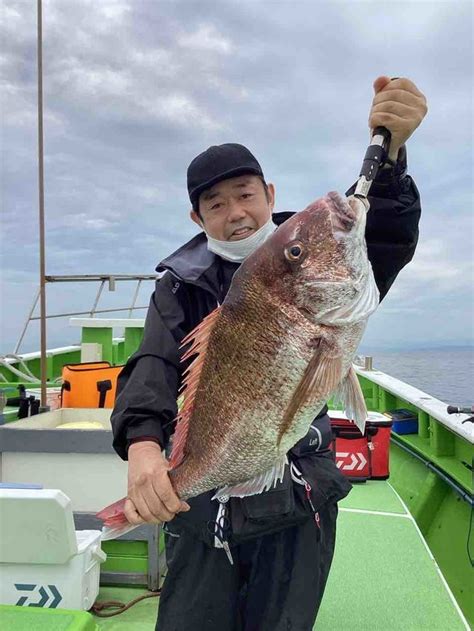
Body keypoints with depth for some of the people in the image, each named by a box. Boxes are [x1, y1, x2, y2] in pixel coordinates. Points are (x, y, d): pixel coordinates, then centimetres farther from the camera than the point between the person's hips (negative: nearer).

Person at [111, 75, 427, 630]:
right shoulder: (182, 286, 0)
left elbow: (386, 242, -20)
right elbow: (153, 366, -15)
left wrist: (388, 152, -39)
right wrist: (143, 444, -36)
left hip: (299, 495, 0)